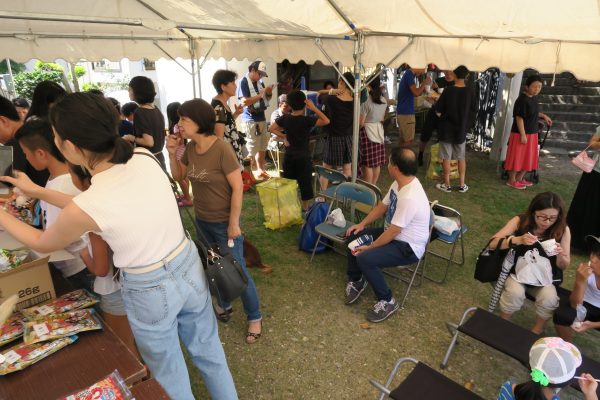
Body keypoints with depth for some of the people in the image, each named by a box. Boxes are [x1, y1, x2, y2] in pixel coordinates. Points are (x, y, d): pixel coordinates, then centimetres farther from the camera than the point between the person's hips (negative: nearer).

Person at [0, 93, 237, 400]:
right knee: (208, 350, 28)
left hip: (149, 291, -5)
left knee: (169, 374, 24)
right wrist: (40, 193, 14)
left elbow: (41, 244, 0)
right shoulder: (145, 158, -12)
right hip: (189, 267, 5)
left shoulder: (83, 207, -25)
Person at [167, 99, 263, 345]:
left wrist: (233, 224, -17)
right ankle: (223, 305, 44)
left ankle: (254, 317, 23)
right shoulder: (191, 148, -1)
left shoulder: (221, 149, -22)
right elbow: (178, 176, 13)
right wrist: (172, 153, -5)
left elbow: (237, 187, -20)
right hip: (202, 221, 7)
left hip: (224, 222, -7)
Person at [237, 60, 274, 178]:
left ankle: (260, 170, 28)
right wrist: (260, 95, -20)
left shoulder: (260, 82, 11)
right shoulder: (243, 82, -9)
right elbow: (244, 102, -20)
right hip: (250, 121, -7)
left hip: (262, 118, 7)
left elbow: (266, 99, 21)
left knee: (262, 147, 14)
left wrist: (269, 93, 0)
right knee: (251, 149, -3)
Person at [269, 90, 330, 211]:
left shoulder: (284, 118, -4)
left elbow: (271, 129, 4)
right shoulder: (307, 120, -16)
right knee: (305, 181, 8)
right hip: (303, 156, -4)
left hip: (289, 155, 4)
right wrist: (314, 108, -19)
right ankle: (305, 208, 16)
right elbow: (326, 121, -18)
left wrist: (283, 136, 6)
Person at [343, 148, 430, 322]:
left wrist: (369, 247, -18)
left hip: (408, 247, -10)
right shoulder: (399, 183, -3)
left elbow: (393, 232, -28)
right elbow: (382, 206, 11)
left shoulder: (410, 197, -33)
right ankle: (356, 280, 22)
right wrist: (362, 224, 4)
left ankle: (387, 301, -5)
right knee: (353, 236, 7)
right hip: (393, 234, 10)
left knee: (364, 259, -27)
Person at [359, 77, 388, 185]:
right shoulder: (384, 100, 4)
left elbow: (361, 123, -15)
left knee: (368, 163, 0)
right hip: (379, 131, 7)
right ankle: (374, 185, 23)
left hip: (368, 132, -7)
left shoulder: (366, 101, -17)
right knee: (377, 162, 12)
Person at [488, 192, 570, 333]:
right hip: (517, 270, -1)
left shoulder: (562, 230, -9)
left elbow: (563, 266, -1)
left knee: (550, 299, -27)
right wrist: (518, 240, -35)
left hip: (543, 276, 2)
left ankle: (537, 332, 0)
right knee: (515, 293, -30)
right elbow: (492, 243, -20)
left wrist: (560, 254, -24)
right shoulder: (520, 221, -14)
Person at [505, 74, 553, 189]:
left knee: (528, 158, 16)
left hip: (532, 134, 9)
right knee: (517, 157, 1)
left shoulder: (533, 98, 8)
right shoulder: (522, 100, -20)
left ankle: (519, 178, 29)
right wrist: (523, 135, -22)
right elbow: (519, 118, -22)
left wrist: (543, 116, 14)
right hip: (521, 134, -9)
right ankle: (511, 180, 13)